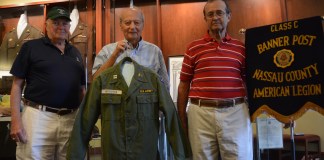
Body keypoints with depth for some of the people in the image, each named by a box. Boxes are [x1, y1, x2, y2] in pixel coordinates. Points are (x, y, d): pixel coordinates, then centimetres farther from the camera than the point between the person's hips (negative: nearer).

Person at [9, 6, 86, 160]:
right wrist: (16, 119, -9)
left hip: (71, 118, 4)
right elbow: (17, 85, -1)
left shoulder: (75, 52, 14)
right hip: (38, 116, -4)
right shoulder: (31, 47, 2)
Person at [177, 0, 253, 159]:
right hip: (201, 113, 0)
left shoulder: (241, 48, 9)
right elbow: (184, 86, 7)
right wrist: (181, 119, 6)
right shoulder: (193, 48, 6)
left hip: (235, 113, 1)